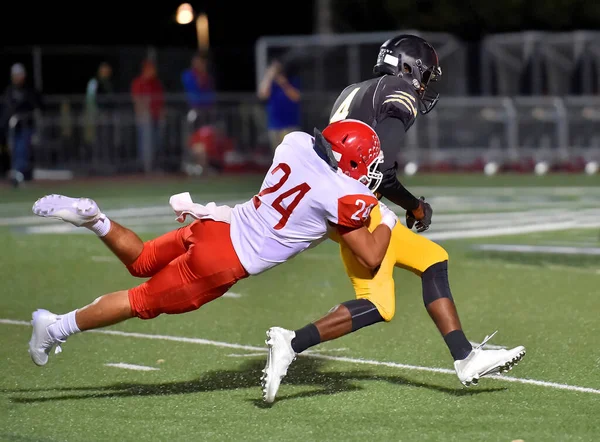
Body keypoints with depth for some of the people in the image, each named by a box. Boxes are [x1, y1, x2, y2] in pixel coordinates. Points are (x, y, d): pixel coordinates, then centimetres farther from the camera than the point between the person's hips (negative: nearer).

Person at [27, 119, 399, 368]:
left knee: (140, 263, 27)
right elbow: (371, 258, -9)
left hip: (215, 226, 6)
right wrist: (387, 222, 8)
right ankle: (57, 328, 11)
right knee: (144, 302, 9)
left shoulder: (297, 144, 1)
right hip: (222, 263, -6)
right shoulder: (343, 198, -18)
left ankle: (92, 218, 0)